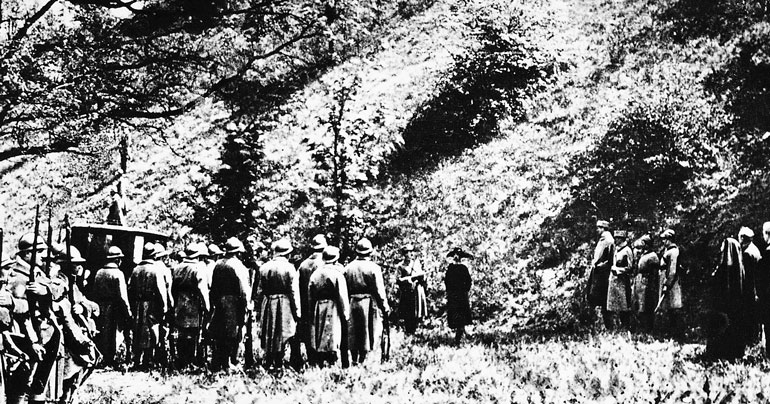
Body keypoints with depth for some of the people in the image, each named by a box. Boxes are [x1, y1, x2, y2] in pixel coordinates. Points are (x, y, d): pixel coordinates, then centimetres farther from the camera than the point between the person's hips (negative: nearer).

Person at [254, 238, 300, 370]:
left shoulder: (264, 267, 4)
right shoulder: (289, 268, -8)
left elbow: (259, 291, 7)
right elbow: (294, 292, -8)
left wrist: (260, 307, 16)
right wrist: (297, 311, -3)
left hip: (268, 306, 4)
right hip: (285, 307, -4)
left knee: (269, 340, 11)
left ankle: (268, 364, 12)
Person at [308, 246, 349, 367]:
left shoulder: (315, 273, 7)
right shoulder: (337, 274, -9)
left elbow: (310, 296, 9)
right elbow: (342, 296, -10)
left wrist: (312, 312, 15)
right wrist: (345, 314, -2)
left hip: (318, 310, 5)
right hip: (333, 310, -5)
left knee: (318, 342, 9)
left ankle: (319, 363, 10)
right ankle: (329, 363, -10)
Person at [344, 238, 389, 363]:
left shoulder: (348, 268, 4)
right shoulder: (374, 268, -9)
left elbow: (345, 289, 6)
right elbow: (379, 291, -9)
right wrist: (385, 307, 0)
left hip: (352, 303, 4)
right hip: (369, 304, -4)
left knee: (353, 334, 12)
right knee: (367, 333, 2)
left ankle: (354, 360, 14)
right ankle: (362, 359, -1)